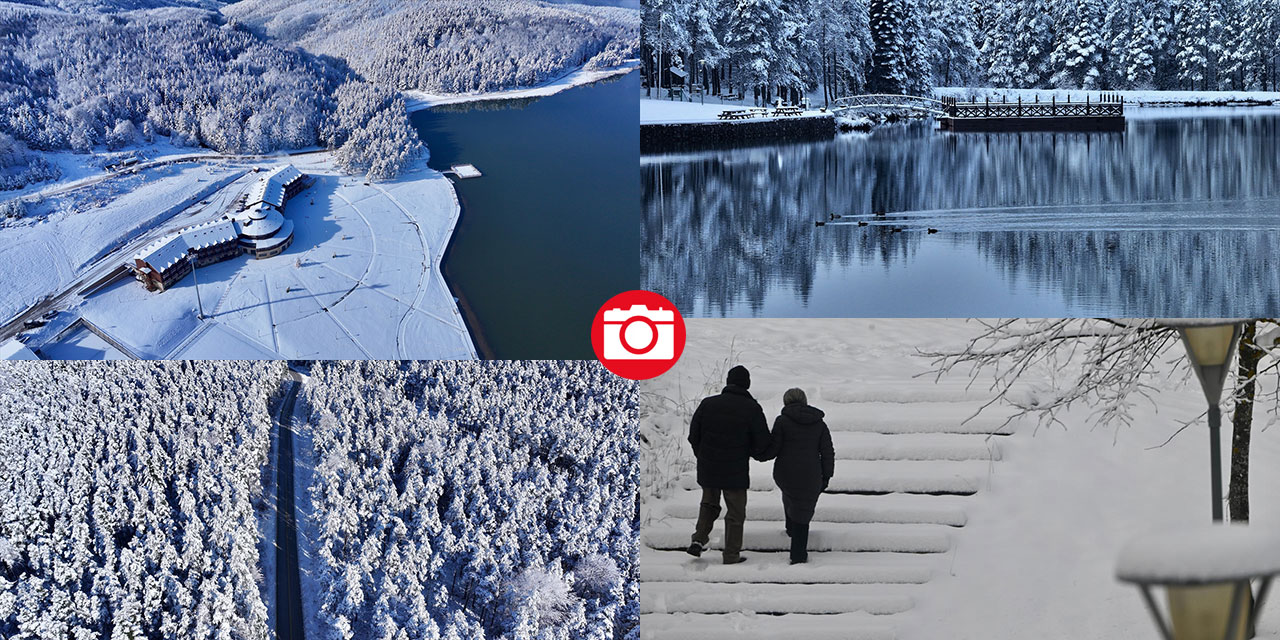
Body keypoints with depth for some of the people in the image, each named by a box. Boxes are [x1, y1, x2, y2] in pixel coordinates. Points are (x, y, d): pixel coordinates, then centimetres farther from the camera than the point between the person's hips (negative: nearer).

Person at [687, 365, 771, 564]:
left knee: (709, 504, 25)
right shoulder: (752, 409, -11)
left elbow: (693, 436, 2)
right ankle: (731, 554, 14)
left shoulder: (708, 404, -3)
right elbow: (762, 443, -10)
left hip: (707, 469, 3)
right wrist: (750, 452, 12)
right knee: (735, 513, 11)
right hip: (736, 472, -3)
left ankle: (699, 539, 11)